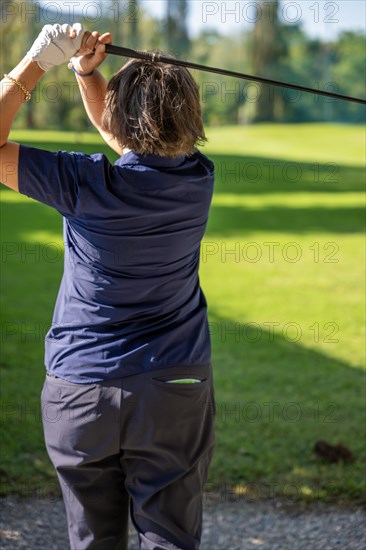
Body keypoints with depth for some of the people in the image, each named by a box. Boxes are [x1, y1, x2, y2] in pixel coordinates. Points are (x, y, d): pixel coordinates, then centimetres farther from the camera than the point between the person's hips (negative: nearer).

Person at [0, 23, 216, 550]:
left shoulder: (89, 186, -17)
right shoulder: (198, 179, -3)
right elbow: (127, 132, 15)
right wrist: (87, 71, 4)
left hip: (81, 392, -2)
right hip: (175, 389, 3)